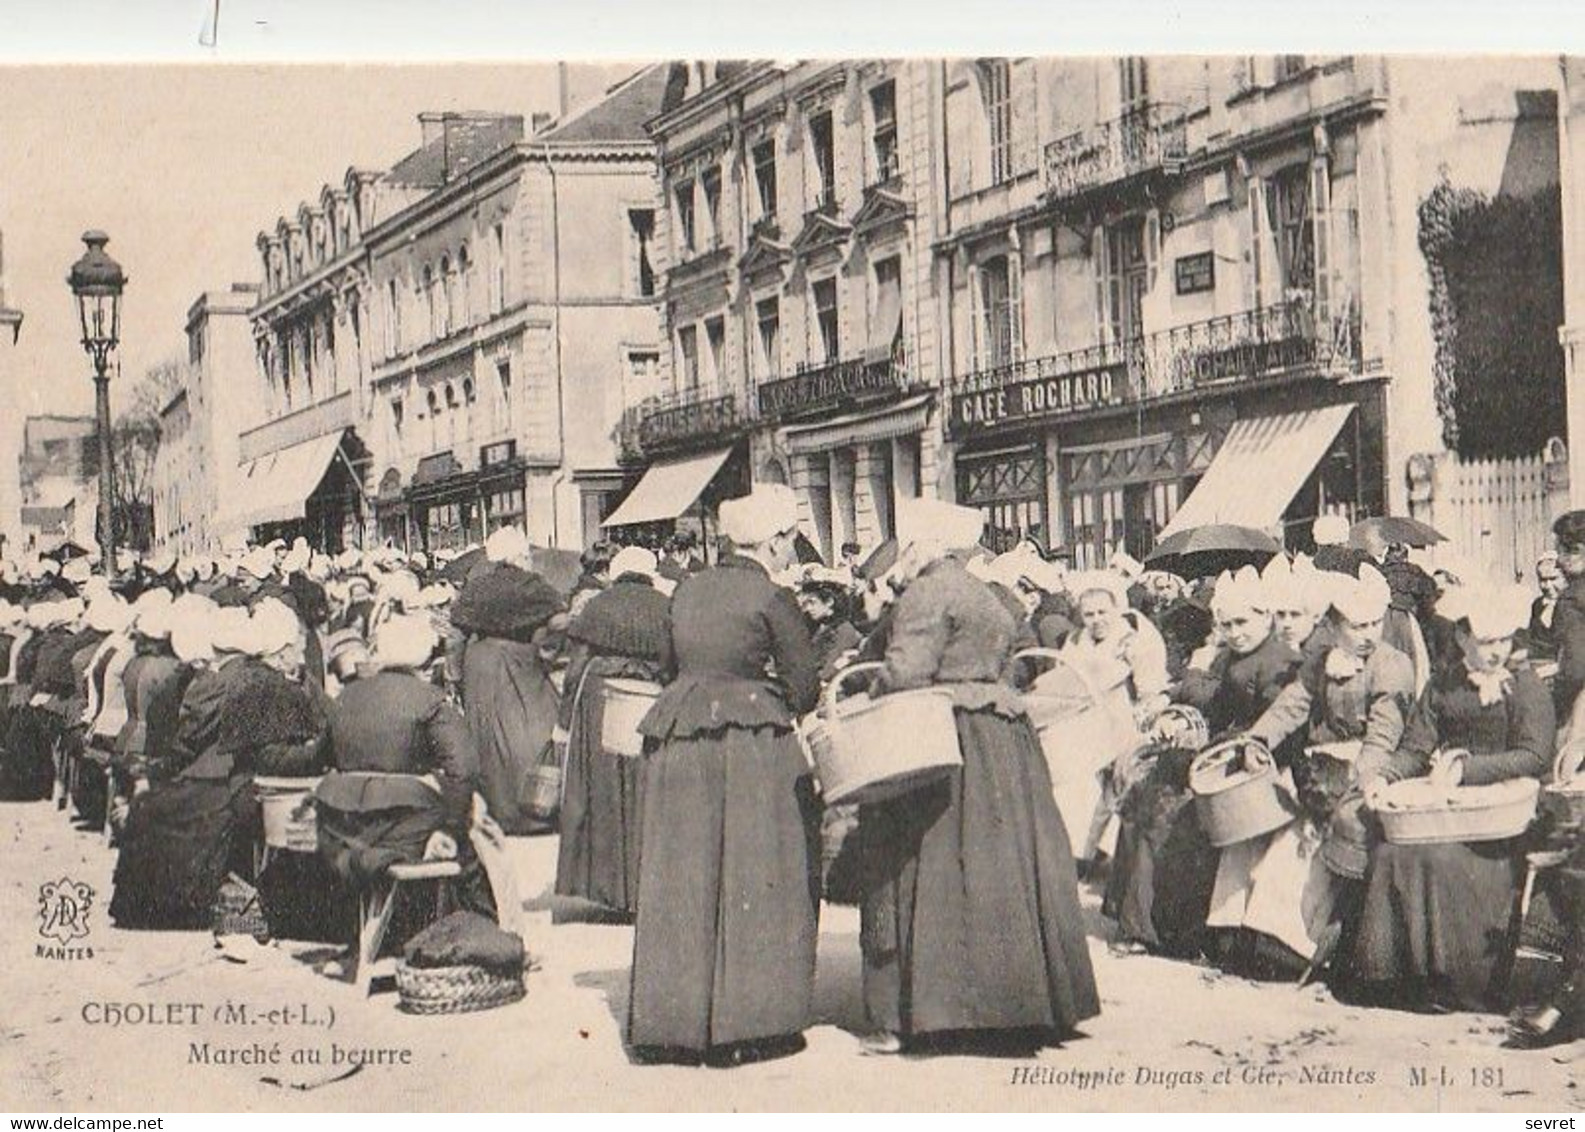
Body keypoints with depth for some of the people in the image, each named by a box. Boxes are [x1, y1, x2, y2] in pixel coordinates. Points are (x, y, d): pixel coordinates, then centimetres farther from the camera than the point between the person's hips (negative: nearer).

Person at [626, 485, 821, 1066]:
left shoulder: (688, 590, 10)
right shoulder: (771, 599, -7)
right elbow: (804, 690, -5)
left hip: (677, 741, 6)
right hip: (750, 745, -6)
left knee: (682, 879, 9)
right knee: (754, 880, 2)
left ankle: (671, 1017, 12)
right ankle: (747, 1020, 2)